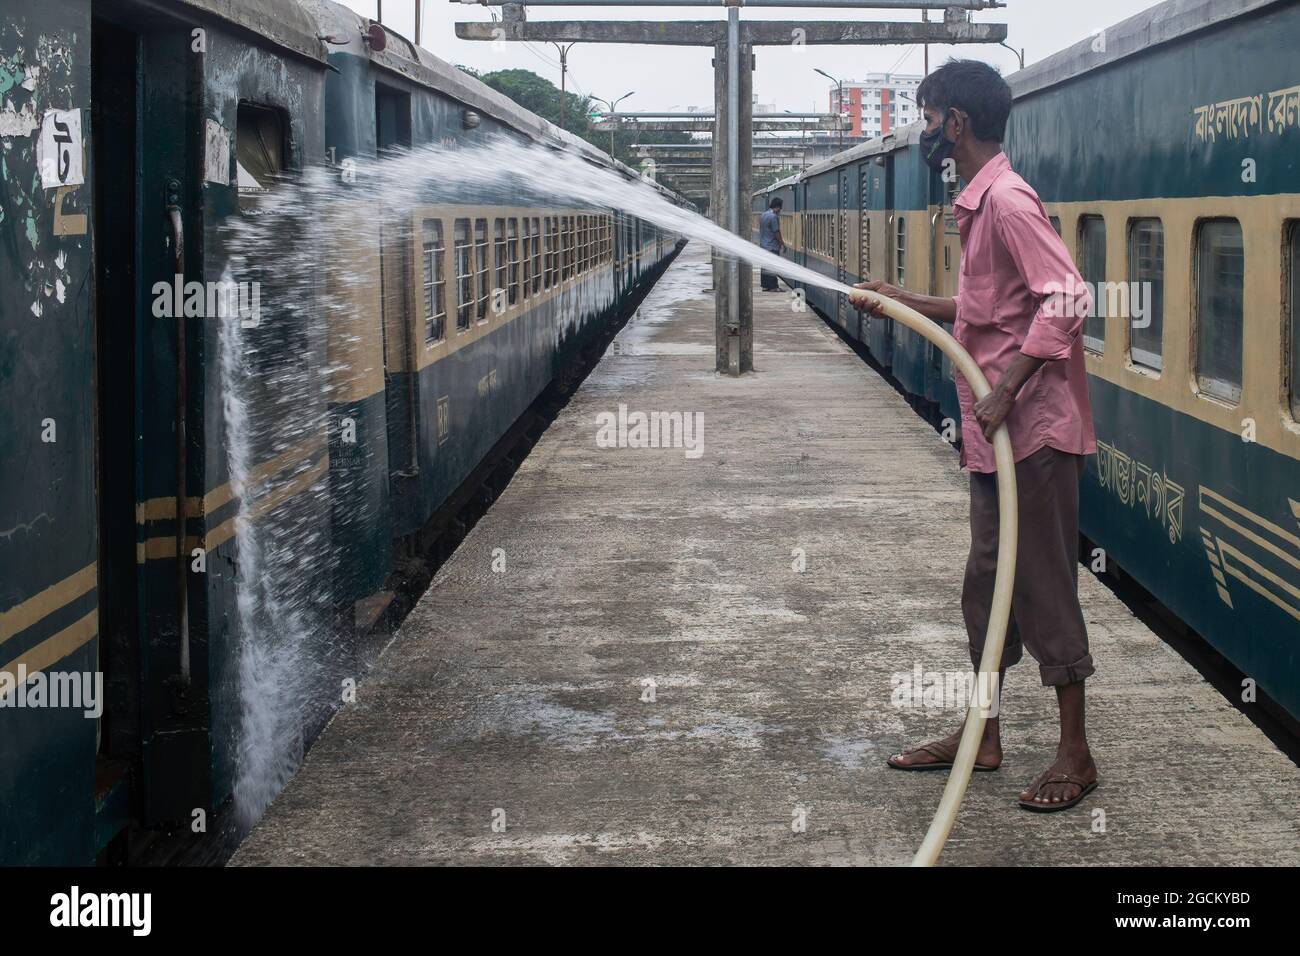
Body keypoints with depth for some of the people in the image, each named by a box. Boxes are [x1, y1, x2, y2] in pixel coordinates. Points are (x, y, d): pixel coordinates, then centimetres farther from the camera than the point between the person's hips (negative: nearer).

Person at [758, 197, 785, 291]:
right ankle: (773, 287, -5)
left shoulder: (763, 214, 11)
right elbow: (776, 233, -16)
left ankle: (764, 285, 15)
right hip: (772, 246, -9)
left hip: (763, 245, 9)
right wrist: (782, 244, -8)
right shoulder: (773, 216, -17)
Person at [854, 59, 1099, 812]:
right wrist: (907, 302, 21)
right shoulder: (979, 203, 14)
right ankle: (984, 736, 26)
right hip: (999, 435, 10)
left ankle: (1076, 754, 8)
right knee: (989, 584, 15)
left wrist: (1005, 391, -28)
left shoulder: (1007, 200, -16)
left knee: (1044, 586, -2)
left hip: (1034, 430, -10)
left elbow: (1067, 299, -26)